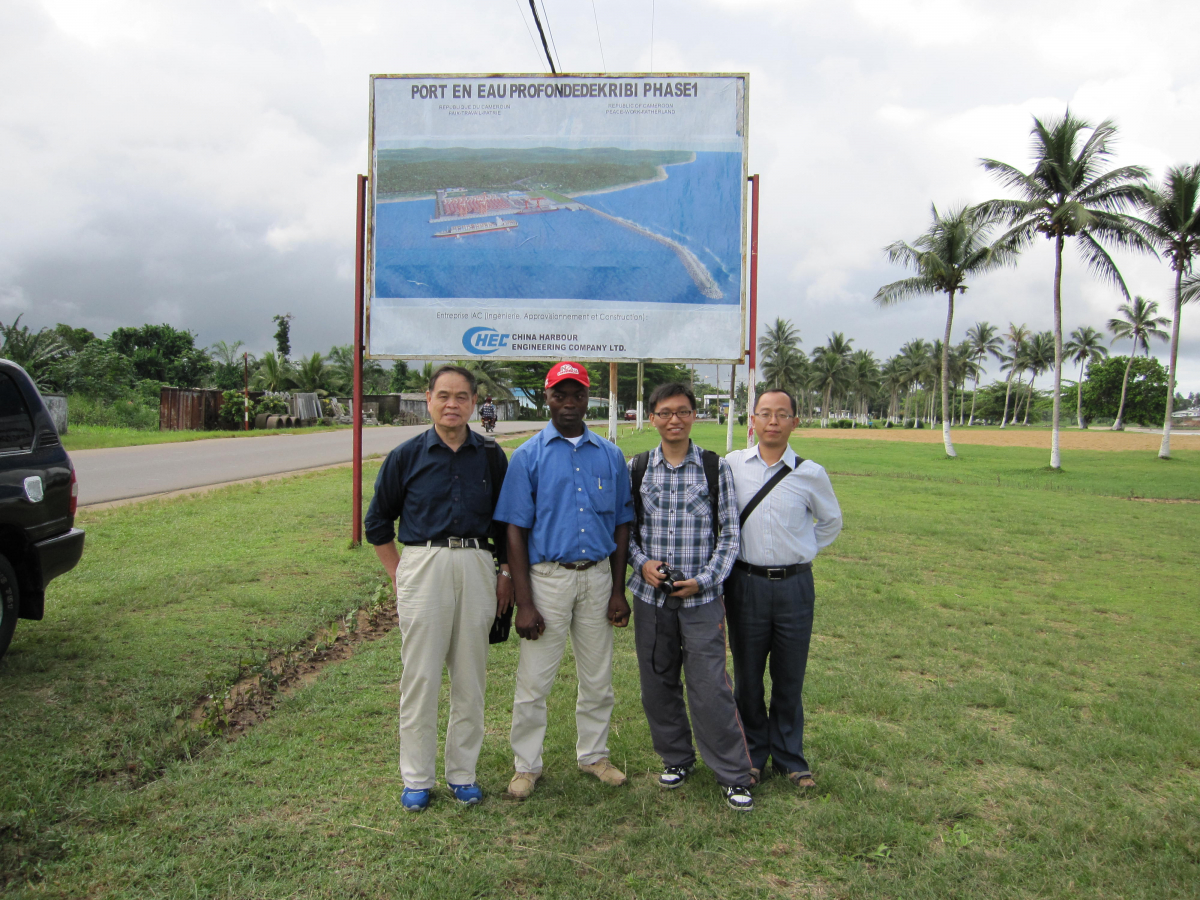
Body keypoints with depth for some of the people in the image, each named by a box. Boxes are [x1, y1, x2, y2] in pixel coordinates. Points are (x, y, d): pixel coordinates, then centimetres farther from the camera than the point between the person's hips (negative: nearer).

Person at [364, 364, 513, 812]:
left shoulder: (491, 456, 6)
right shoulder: (406, 455, 1)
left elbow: (506, 521, 14)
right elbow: (378, 522, 10)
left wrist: (506, 573, 7)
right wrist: (398, 574, 4)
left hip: (477, 567, 2)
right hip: (422, 566, -1)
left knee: (470, 675, 9)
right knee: (420, 675, 4)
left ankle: (462, 771, 24)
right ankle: (416, 778, 19)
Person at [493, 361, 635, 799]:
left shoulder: (610, 455, 6)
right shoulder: (528, 455, -3)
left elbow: (621, 525, 9)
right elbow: (516, 531, -6)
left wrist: (618, 591, 3)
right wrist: (524, 602, -11)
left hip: (597, 576, 3)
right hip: (547, 577, -3)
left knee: (598, 678, 15)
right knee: (534, 680, 4)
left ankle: (593, 755, 34)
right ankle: (526, 765, 23)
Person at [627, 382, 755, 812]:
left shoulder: (716, 468, -2)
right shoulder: (636, 468, 3)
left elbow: (729, 534, -1)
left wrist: (703, 580, -11)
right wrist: (642, 563, -8)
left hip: (701, 598, -2)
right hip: (651, 595, 3)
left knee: (710, 687, -1)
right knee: (658, 684, 13)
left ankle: (733, 775, 16)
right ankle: (676, 758, 34)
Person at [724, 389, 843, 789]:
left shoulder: (811, 474, -1)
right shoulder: (732, 464, -1)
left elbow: (831, 521, 17)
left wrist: (804, 552, 7)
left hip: (794, 586, 0)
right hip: (746, 584, 0)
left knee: (790, 678, 10)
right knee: (747, 676, 11)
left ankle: (789, 757, 28)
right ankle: (753, 753, 29)